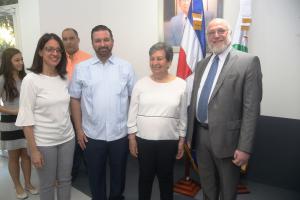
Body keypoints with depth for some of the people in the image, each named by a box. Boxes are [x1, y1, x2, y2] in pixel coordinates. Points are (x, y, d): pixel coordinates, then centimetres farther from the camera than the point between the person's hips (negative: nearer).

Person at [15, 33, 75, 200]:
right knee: (47, 184, 14)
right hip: (44, 142, -4)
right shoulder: (31, 80, -12)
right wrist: (33, 150, -12)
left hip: (67, 138, 4)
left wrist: (76, 130, 9)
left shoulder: (65, 78, 2)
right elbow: (26, 118, -12)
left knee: (65, 180, 17)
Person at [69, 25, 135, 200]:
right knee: (96, 175, 18)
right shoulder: (81, 68, -2)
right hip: (92, 135, 0)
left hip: (120, 134, 0)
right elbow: (75, 100, 2)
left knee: (119, 174, 19)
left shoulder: (126, 67, -2)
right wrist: (79, 129, 0)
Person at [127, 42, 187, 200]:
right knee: (145, 177, 16)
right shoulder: (141, 84, -2)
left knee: (166, 177, 16)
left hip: (169, 140, 0)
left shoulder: (181, 85, -3)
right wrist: (132, 137, -1)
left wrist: (182, 140, 2)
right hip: (144, 140, 1)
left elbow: (183, 116, 1)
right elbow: (132, 113, 1)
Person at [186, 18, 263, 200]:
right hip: (200, 134, 5)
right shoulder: (202, 64, 10)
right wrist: (189, 134, 11)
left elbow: (251, 108, -13)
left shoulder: (248, 62, -8)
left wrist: (244, 147, -17)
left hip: (225, 137, -4)